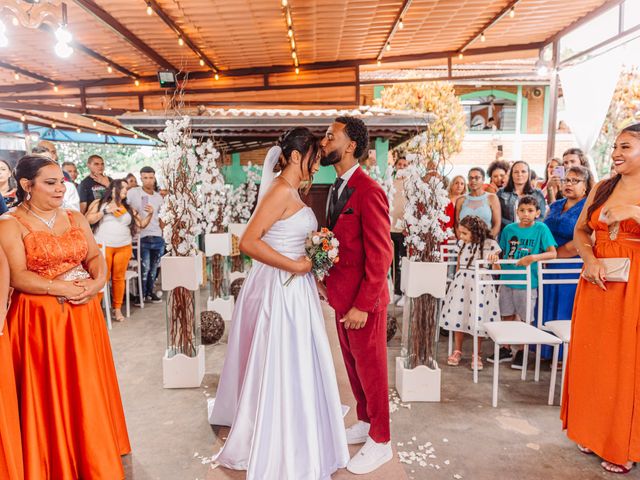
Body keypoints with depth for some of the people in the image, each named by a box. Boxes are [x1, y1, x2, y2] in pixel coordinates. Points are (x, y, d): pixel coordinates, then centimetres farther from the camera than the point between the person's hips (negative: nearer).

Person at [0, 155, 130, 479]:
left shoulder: (76, 219, 10)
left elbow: (94, 256, 7)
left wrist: (98, 282, -12)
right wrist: (66, 288, -21)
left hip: (83, 314, 5)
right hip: (40, 318, -4)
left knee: (88, 387, 12)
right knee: (49, 392, 5)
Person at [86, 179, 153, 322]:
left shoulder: (128, 208, 15)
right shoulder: (99, 203, 7)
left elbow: (142, 224, 16)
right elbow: (88, 220, -4)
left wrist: (150, 214, 0)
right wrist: (105, 211, -11)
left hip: (124, 248, 3)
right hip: (103, 247, -3)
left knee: (119, 278, 4)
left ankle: (117, 309, 11)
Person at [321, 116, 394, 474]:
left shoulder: (369, 192, -20)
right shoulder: (339, 187, 9)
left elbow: (381, 255, -21)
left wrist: (361, 306, -21)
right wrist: (331, 282, 5)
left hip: (363, 300, -8)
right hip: (342, 295, 8)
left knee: (370, 369, 8)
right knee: (353, 365, 21)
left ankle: (380, 442, 27)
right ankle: (365, 423, 41)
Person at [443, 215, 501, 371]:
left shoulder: (490, 244, -7)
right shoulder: (462, 244, 5)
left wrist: (495, 258, -21)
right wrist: (456, 280, 18)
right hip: (461, 284, 4)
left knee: (478, 320, 2)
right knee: (457, 316, 6)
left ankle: (477, 355, 19)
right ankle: (457, 351, 22)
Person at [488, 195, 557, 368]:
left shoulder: (541, 228, -6)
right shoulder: (509, 229, 4)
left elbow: (552, 253, -12)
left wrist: (533, 258, -26)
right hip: (507, 280, 3)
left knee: (525, 318, 9)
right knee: (507, 316, 12)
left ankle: (521, 352, 25)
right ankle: (506, 349, 28)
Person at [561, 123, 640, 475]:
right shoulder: (602, 189, 9)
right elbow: (580, 230, 10)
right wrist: (590, 259, -6)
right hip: (598, 282, 4)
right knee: (592, 358, 9)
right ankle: (592, 433, 26)